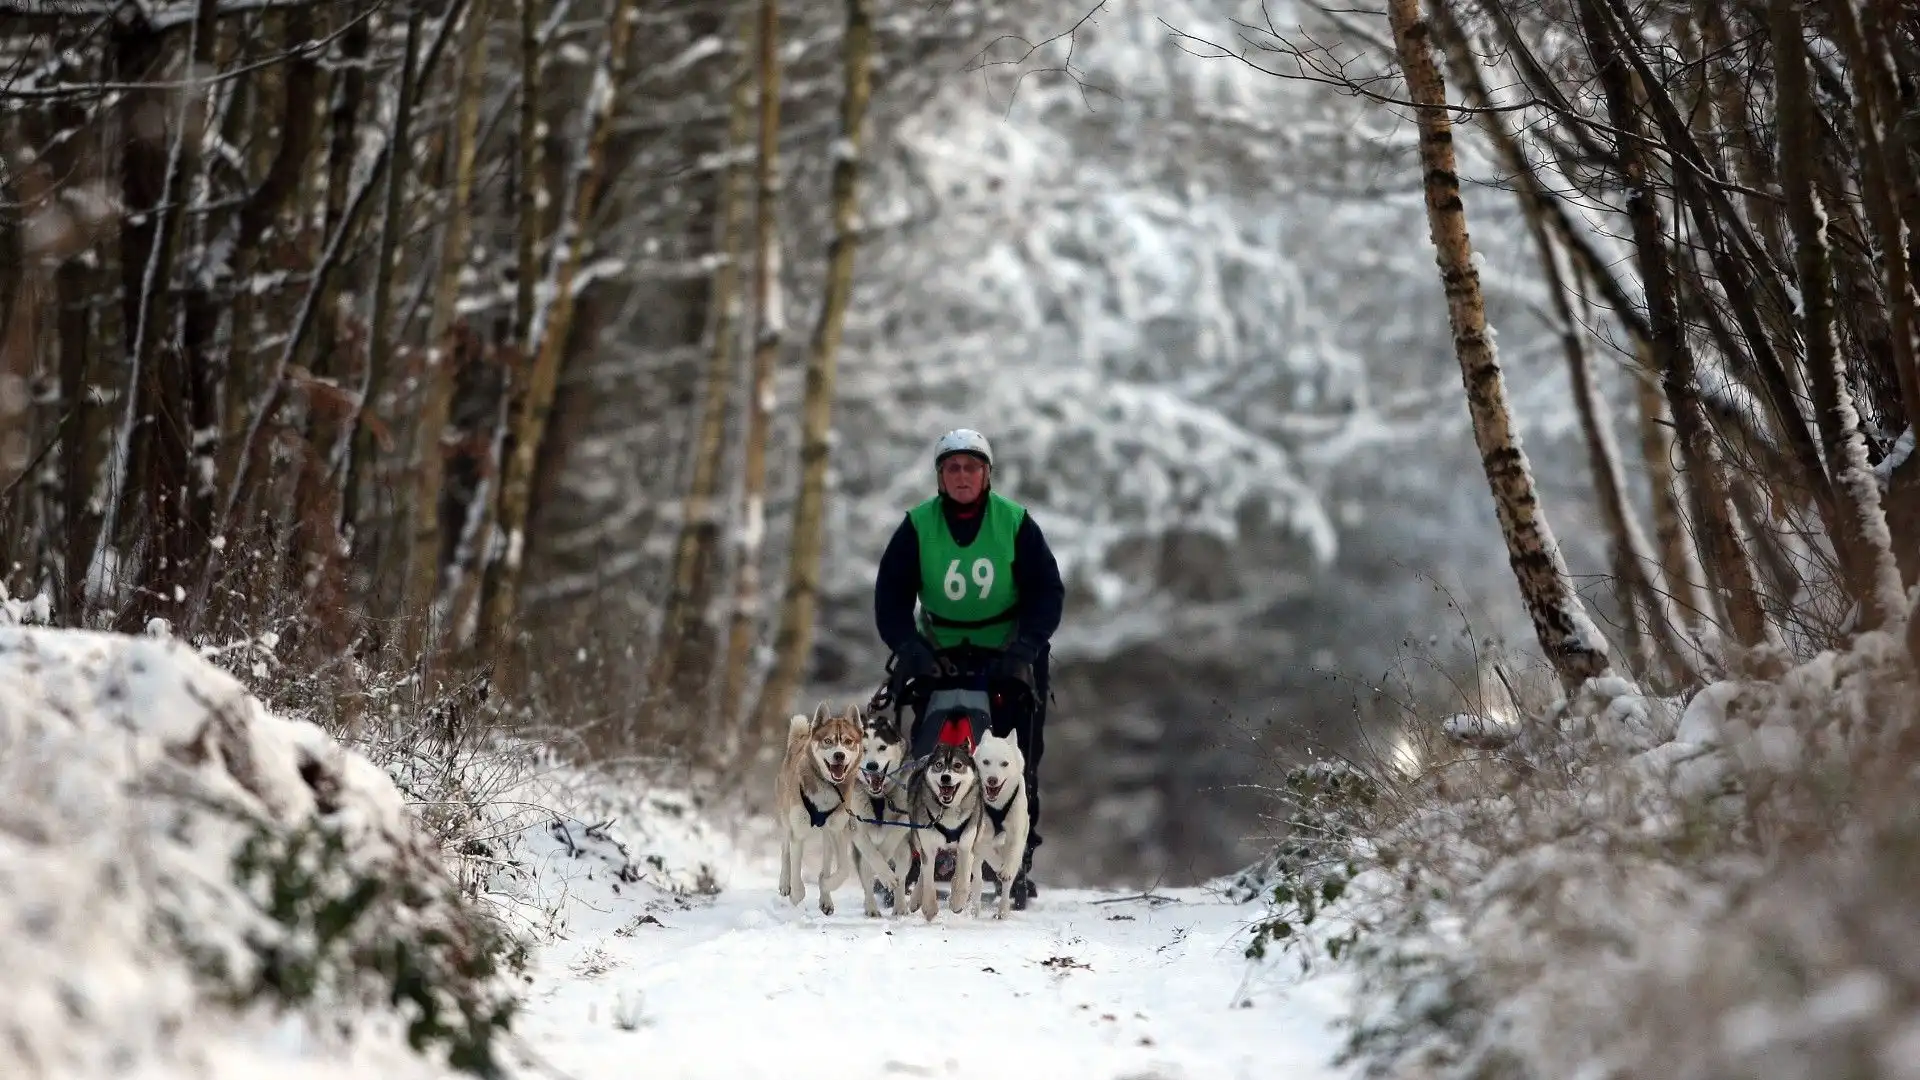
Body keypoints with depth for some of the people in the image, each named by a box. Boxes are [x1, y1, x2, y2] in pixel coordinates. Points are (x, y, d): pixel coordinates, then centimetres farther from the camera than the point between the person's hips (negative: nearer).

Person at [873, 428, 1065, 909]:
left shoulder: (1015, 522, -8)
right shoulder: (917, 526, -5)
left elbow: (1048, 591, -8)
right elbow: (891, 596, -6)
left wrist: (1023, 648, -21)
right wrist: (909, 648, -21)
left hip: (1009, 655, -1)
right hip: (939, 653, 1)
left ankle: (1020, 859, -4)